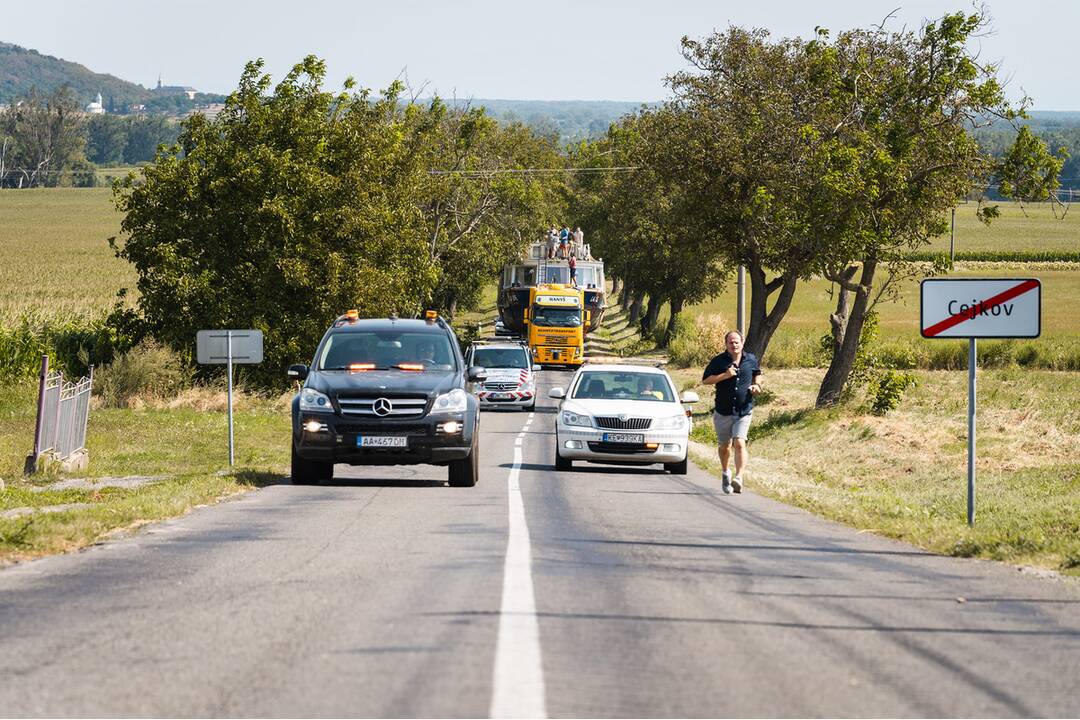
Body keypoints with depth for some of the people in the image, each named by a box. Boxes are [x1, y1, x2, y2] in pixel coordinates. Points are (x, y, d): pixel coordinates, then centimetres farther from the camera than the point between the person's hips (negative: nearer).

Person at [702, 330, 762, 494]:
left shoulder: (751, 360, 4)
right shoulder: (718, 361, -3)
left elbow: (757, 374, 23)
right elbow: (705, 380, -5)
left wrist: (757, 385, 2)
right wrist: (724, 376, -17)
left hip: (744, 412, -1)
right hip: (723, 412, 1)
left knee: (739, 443, -18)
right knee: (725, 445, 13)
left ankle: (739, 478, -27)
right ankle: (725, 473, 39)